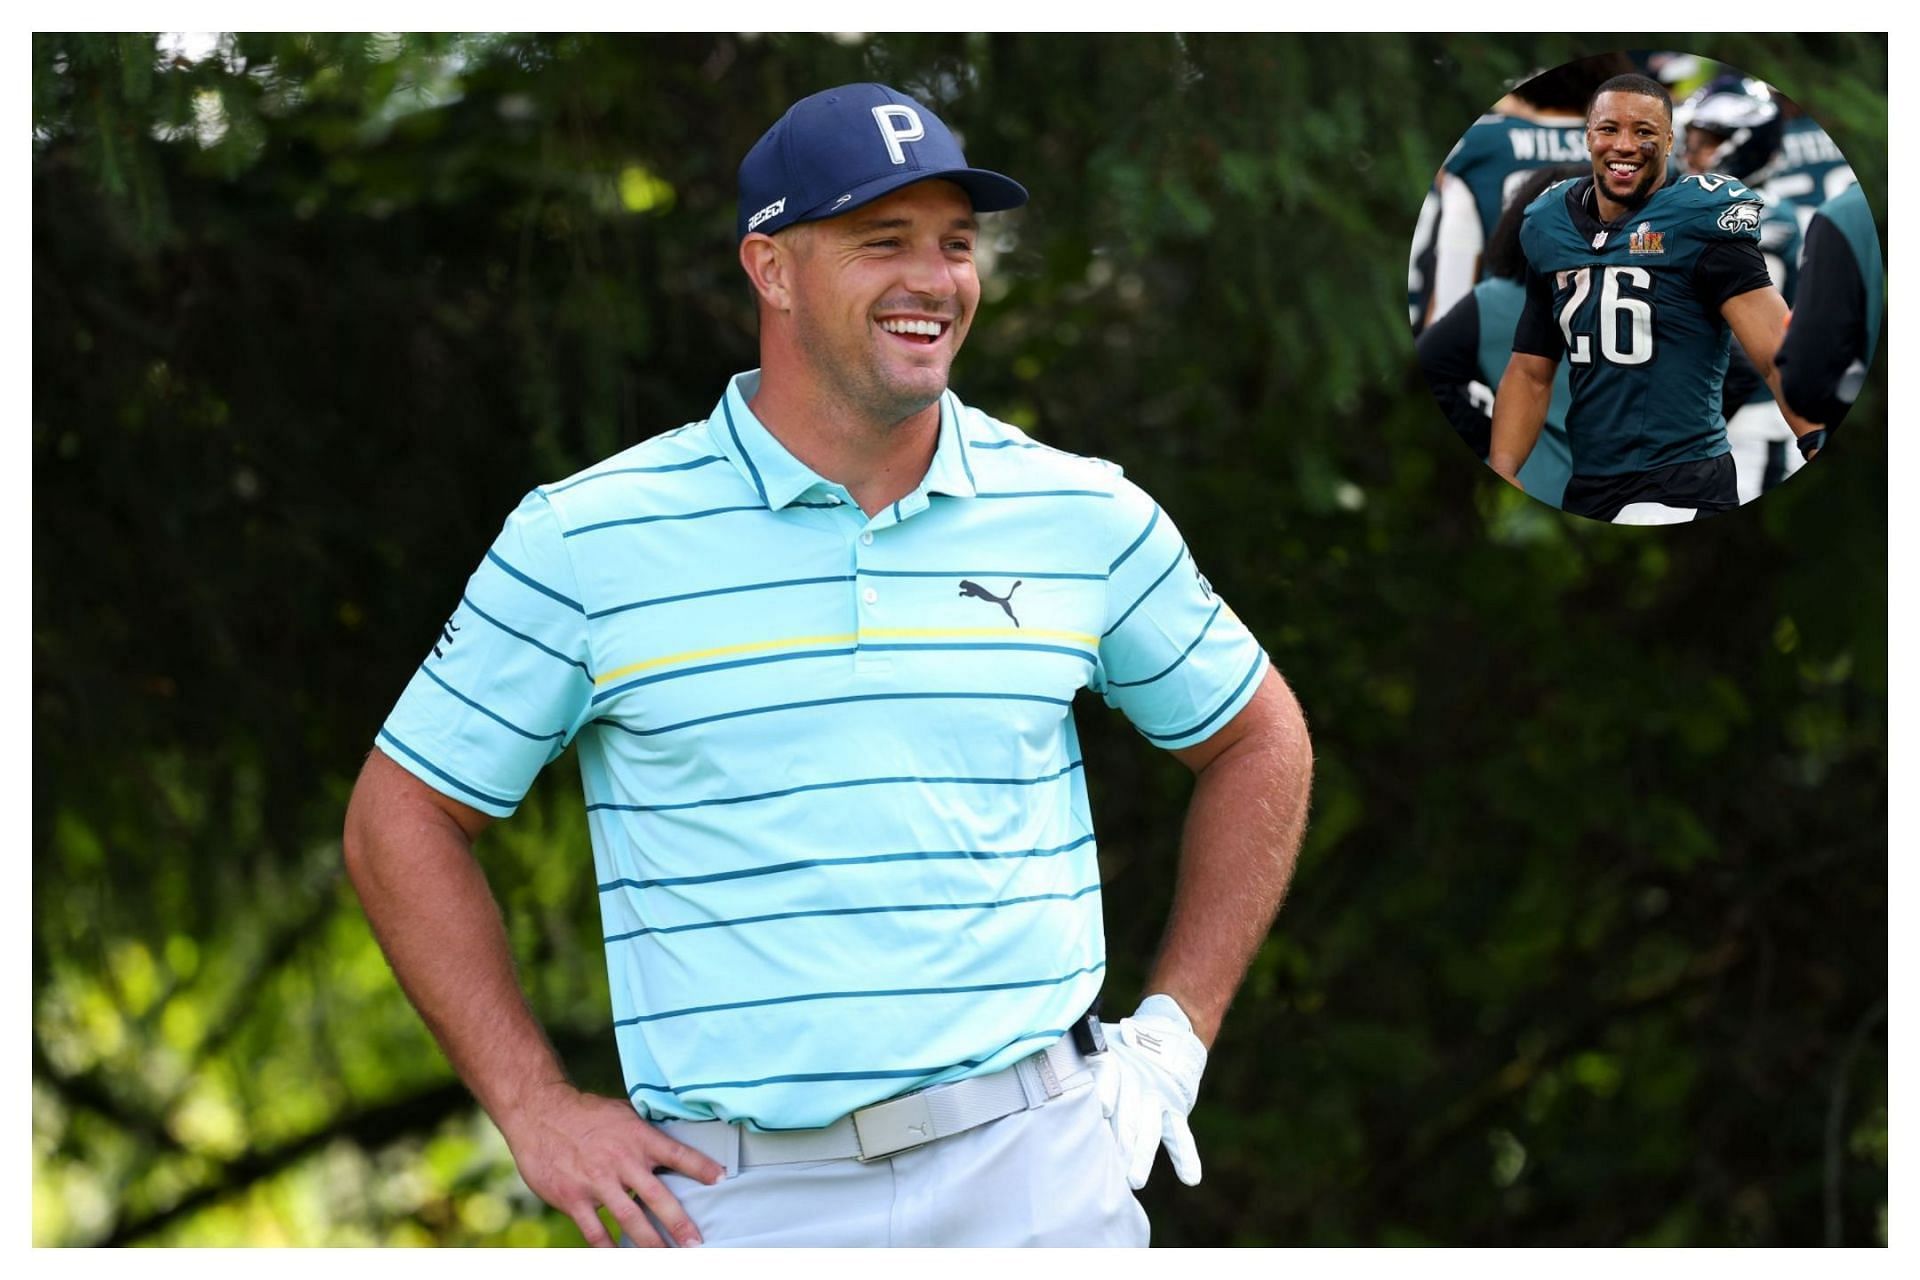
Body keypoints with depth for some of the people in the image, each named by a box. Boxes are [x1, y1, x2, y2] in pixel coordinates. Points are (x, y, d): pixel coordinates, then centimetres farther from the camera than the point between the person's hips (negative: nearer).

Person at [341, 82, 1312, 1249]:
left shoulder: (1090, 522, 6)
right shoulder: (589, 542, -1)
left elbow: (1258, 743, 20)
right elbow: (403, 819, 6)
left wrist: (1175, 1036, 11)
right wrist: (537, 1112, -1)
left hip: (1039, 1170, 2)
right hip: (740, 1197, -1)